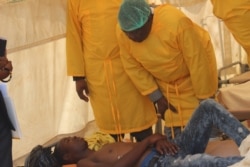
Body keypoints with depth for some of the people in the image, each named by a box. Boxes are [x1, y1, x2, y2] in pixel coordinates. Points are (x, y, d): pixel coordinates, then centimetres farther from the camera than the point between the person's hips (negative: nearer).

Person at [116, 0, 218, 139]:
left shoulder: (176, 22, -36)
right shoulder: (122, 33, -21)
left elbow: (198, 61, -29)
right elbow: (133, 67, -9)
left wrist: (205, 99, -23)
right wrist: (156, 97, -10)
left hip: (196, 76, -4)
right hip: (166, 84, 4)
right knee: (173, 131, 0)